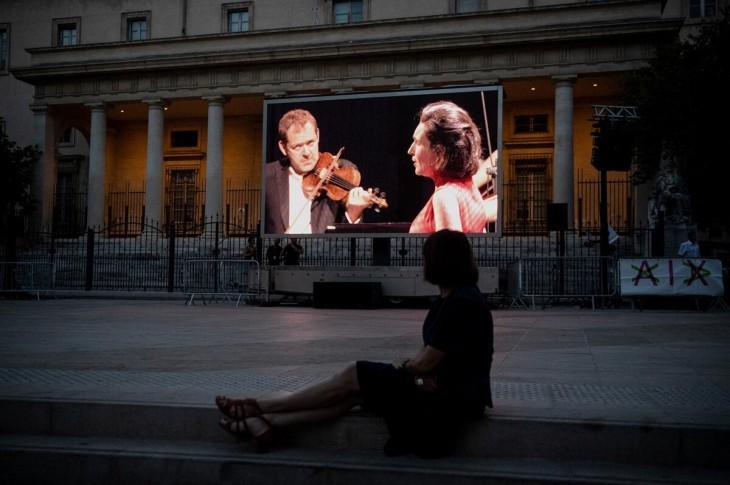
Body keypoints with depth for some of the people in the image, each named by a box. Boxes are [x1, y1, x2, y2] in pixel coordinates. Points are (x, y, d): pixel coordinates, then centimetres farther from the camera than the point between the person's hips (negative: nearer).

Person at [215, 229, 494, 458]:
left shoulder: (462, 303, -19)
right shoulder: (445, 300, 13)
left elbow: (424, 363, -18)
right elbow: (428, 352, 10)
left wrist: (404, 366, 3)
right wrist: (412, 366, -13)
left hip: (455, 395, -9)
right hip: (441, 384, 9)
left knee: (353, 376, -10)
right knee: (354, 394, -5)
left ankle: (258, 407, -2)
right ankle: (266, 423, -6)